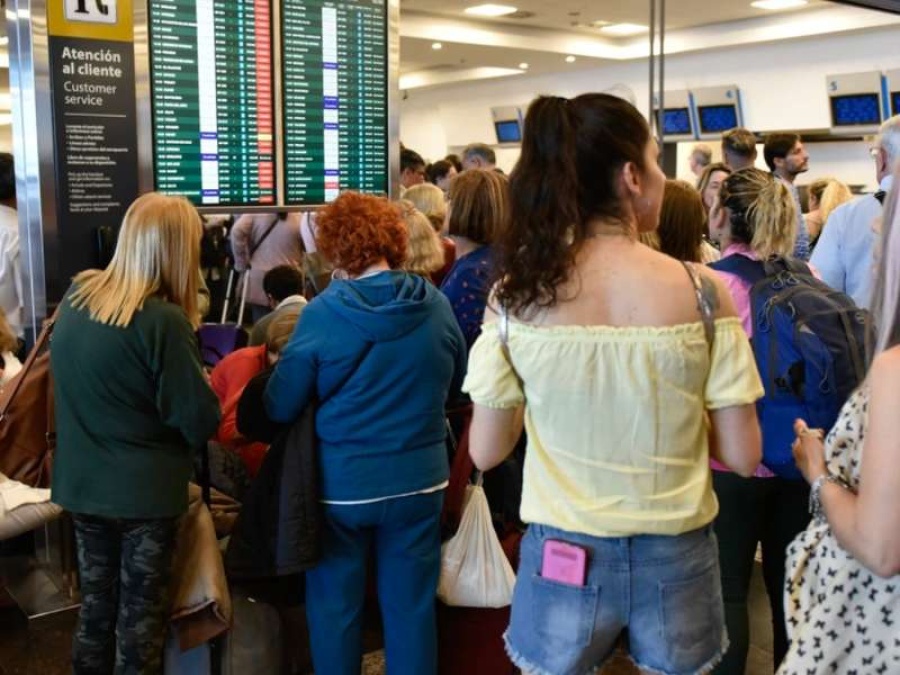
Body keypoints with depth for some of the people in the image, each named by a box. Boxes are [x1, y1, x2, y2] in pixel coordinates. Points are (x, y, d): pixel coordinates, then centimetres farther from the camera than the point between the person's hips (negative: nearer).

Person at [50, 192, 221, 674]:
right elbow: (201, 420, -18)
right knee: (141, 620, 9)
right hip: (144, 491, -6)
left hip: (80, 484, 6)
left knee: (96, 608, 20)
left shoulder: (74, 297, -1)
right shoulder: (161, 320, -22)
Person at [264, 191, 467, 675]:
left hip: (341, 484, -2)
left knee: (335, 606, 15)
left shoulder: (321, 314, -14)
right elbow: (455, 385, 10)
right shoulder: (436, 306, -5)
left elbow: (280, 407, -8)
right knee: (411, 606, 14)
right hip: (418, 479, 3)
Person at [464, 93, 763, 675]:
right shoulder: (704, 292, -13)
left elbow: (486, 452, -5)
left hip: (563, 557, 1)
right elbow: (742, 456, -8)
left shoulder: (517, 295, -11)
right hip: (675, 556, 0)